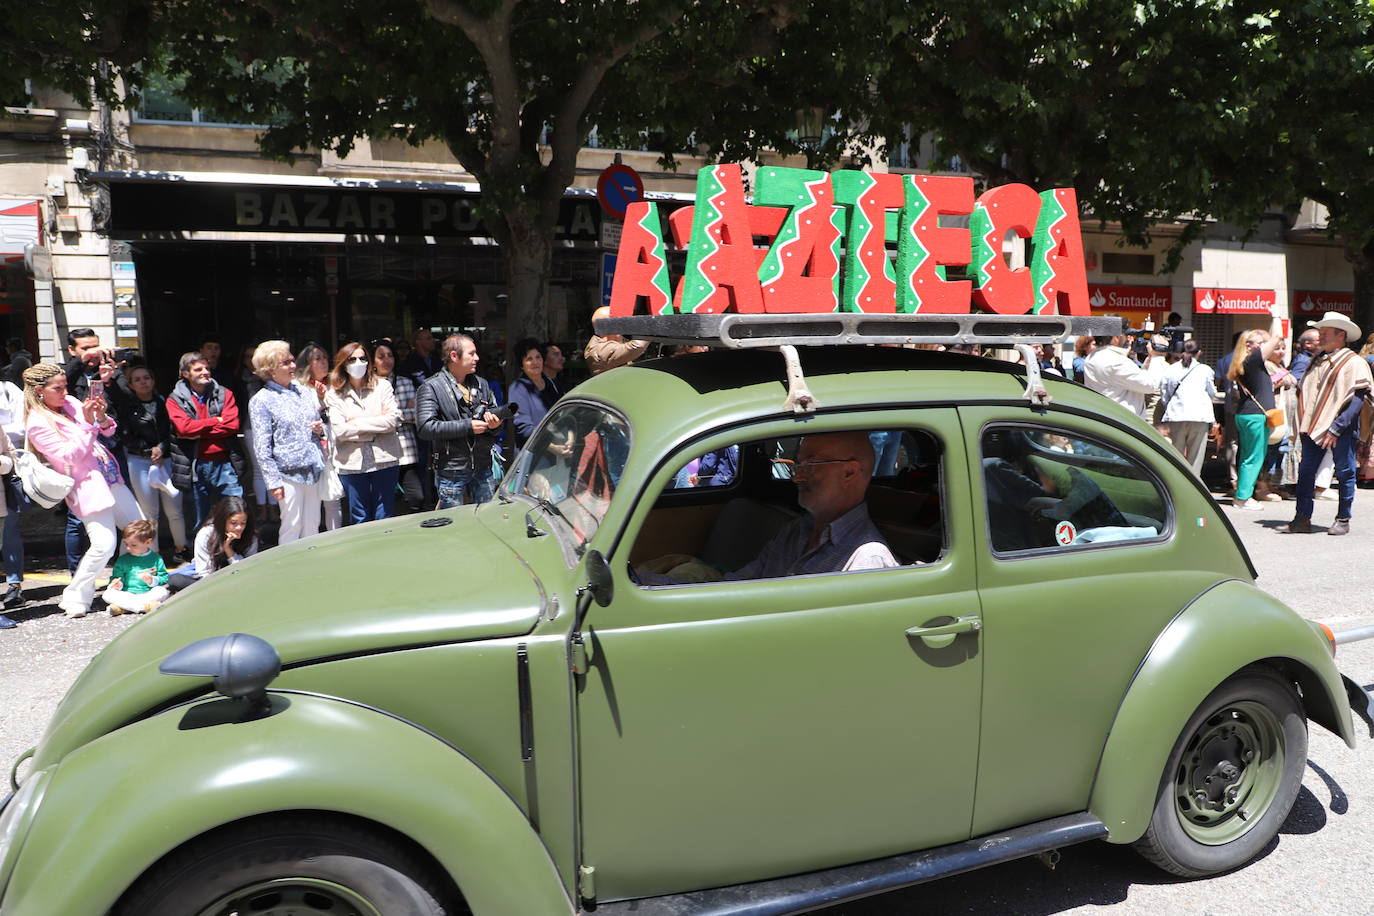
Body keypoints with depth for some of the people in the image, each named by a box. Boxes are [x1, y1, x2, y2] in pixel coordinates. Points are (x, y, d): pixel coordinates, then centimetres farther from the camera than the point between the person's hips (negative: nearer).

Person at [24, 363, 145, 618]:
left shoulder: (71, 403, 9)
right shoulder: (38, 424, -10)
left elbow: (107, 431, 16)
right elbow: (68, 457, -16)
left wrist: (101, 417, -6)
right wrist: (87, 423, -20)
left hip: (111, 478, 8)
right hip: (88, 486, -8)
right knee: (103, 545, -15)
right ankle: (74, 599, 4)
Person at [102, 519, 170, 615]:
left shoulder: (156, 559, 8)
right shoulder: (122, 560, 13)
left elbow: (164, 578, 5)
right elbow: (115, 577, 13)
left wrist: (152, 580, -15)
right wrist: (117, 584, -9)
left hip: (148, 594, -1)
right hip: (126, 595, 2)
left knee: (163, 591, -30)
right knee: (108, 594, -23)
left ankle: (122, 607, -32)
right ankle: (144, 606, -38)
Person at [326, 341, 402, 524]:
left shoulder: (383, 386, 6)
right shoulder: (334, 395, 5)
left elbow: (393, 420, -6)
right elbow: (340, 430, -9)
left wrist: (357, 422, -7)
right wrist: (378, 422, -8)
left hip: (384, 460, 0)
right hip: (351, 464, 0)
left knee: (384, 520, 6)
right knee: (359, 521, 8)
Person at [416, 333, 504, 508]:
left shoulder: (481, 384, 12)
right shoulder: (432, 388, -6)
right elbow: (425, 428, -17)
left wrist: (495, 423, -7)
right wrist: (468, 426, -20)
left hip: (482, 468, 5)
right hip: (451, 472, -5)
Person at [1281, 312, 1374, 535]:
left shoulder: (1354, 363, -5)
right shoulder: (1316, 361, 15)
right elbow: (1304, 394, 19)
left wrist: (1335, 428, -19)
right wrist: (1302, 424, 8)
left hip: (1341, 430, -6)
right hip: (1314, 427, 6)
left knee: (1345, 474, 4)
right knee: (1305, 472, 2)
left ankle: (1343, 520, 13)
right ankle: (1302, 519, 5)